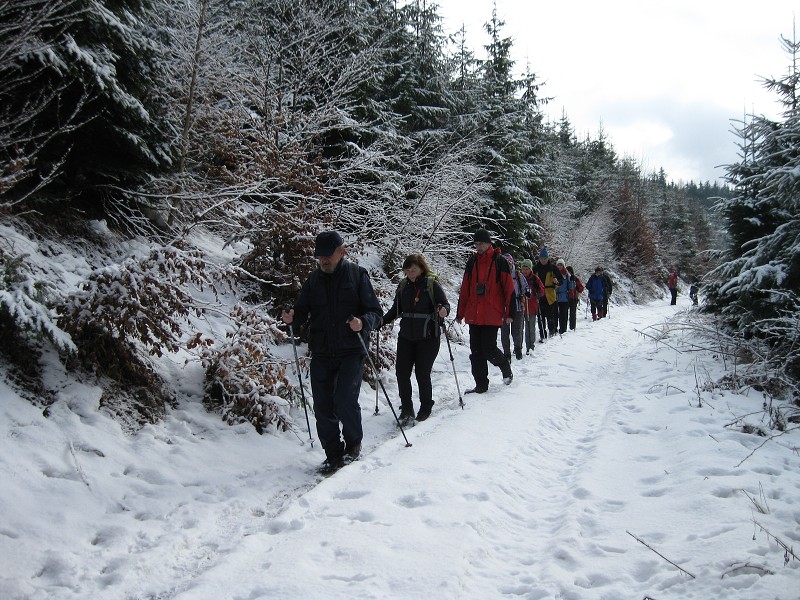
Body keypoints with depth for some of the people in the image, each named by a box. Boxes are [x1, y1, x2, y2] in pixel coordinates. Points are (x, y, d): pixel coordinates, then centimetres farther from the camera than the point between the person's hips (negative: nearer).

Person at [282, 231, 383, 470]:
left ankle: (353, 443, 12)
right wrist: (292, 317, -10)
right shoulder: (313, 279, 10)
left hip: (351, 351, -4)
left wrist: (363, 322, -23)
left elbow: (376, 313, -2)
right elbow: (302, 311, 13)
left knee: (345, 401, -14)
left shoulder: (357, 275, 0)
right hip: (321, 353, 4)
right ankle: (334, 453, 19)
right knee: (323, 407, 3)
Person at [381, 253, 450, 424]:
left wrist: (443, 311, -27)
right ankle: (406, 409, 9)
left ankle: (426, 407, 19)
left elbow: (445, 304, -4)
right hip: (406, 337, 5)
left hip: (427, 338, -4)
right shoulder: (403, 286, 9)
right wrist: (381, 320, 4)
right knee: (401, 371, -3)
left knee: (422, 373, -3)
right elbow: (395, 309, 17)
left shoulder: (432, 284, -4)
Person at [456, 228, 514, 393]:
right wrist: (460, 313, 12)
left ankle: (505, 367, 23)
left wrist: (509, 312, -7)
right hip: (474, 316, 5)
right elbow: (465, 289, 13)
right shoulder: (472, 262, 11)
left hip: (492, 316, -5)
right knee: (476, 351, 5)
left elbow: (509, 288, -3)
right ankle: (481, 385, 14)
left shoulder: (499, 261, -1)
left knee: (489, 349, -7)